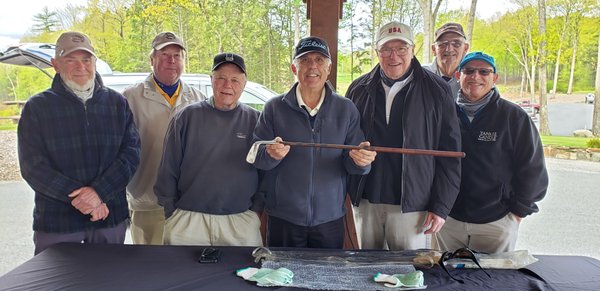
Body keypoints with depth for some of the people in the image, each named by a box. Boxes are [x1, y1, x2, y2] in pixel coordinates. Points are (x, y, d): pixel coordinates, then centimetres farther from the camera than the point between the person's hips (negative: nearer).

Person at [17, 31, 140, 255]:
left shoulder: (117, 103, 5)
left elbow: (131, 153, -4)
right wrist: (78, 196, -17)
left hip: (111, 217, 2)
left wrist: (99, 191, -17)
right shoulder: (37, 108, 2)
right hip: (56, 222, -1)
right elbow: (32, 167, -6)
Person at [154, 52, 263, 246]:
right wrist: (171, 212, 3)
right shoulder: (187, 116, 3)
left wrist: (256, 209, 1)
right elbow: (168, 170, 5)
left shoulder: (256, 121, 4)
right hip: (188, 220, 0)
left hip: (242, 223, 1)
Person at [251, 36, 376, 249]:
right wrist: (270, 154, -24)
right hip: (283, 217, -1)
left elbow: (352, 164, 1)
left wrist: (361, 160, -21)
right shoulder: (274, 108, 0)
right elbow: (255, 157, -2)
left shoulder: (346, 109, 3)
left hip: (330, 217, 1)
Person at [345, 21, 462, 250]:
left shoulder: (436, 91, -2)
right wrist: (348, 191, 5)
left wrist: (441, 206, -6)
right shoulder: (359, 89, 6)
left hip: (412, 205, -2)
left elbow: (449, 152, -2)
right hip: (365, 201, 3)